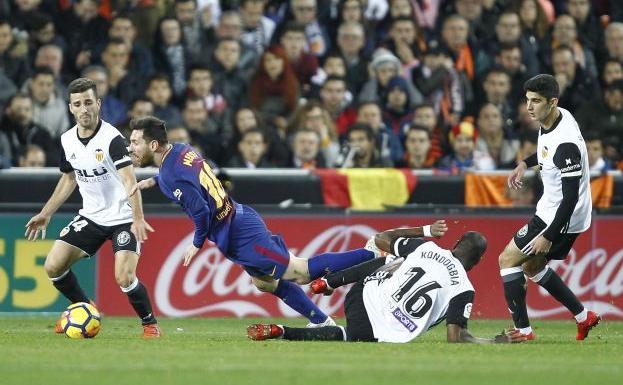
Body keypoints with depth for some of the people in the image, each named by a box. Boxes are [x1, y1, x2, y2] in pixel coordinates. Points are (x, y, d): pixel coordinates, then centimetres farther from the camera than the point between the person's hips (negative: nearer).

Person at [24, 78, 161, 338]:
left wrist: (138, 219, -44)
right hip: (91, 216, 7)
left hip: (122, 217, -6)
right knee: (53, 267, 0)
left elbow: (130, 181, -30)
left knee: (124, 279, -22)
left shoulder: (112, 139, -21)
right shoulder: (67, 140, 0)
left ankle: (150, 324, 4)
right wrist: (45, 214, 17)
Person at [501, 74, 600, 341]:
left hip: (562, 218, -10)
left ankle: (522, 330, -4)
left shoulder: (565, 143, -31)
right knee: (532, 267, 22)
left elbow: (571, 197, -29)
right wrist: (525, 164, 13)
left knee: (507, 259, -6)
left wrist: (549, 236, -27)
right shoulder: (554, 119, -2)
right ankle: (583, 317, 27)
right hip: (549, 208, 10)